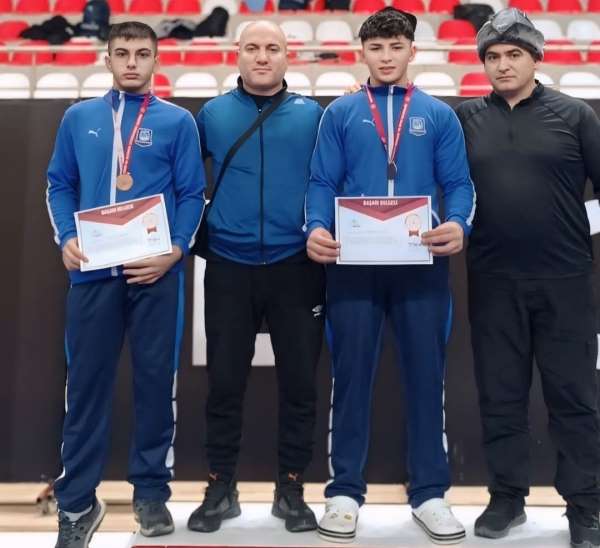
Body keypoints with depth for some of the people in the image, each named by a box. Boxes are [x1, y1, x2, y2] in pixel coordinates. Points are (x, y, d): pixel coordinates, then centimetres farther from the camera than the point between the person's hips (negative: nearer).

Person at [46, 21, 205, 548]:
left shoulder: (177, 121, 4)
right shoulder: (79, 118, 11)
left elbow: (192, 194, 1)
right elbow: (59, 185, 12)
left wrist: (175, 251, -12)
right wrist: (67, 239, -4)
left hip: (155, 271, -1)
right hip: (92, 270, 2)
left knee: (156, 381, 6)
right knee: (86, 385, 5)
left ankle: (152, 492, 21)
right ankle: (77, 501, 16)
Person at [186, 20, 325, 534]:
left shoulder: (312, 115, 4)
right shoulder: (212, 114, 7)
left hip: (296, 266, 0)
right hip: (229, 267, 1)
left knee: (300, 382, 5)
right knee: (224, 382, 5)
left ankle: (291, 489, 20)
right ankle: (221, 487, 20)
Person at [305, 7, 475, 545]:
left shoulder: (439, 115, 10)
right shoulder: (340, 113, 9)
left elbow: (458, 184, 4)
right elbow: (323, 183, 3)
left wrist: (458, 224, -17)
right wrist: (317, 228, -16)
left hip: (422, 263, 1)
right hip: (354, 263, 0)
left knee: (427, 376, 6)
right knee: (351, 377, 5)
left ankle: (430, 492, 19)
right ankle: (345, 491, 16)